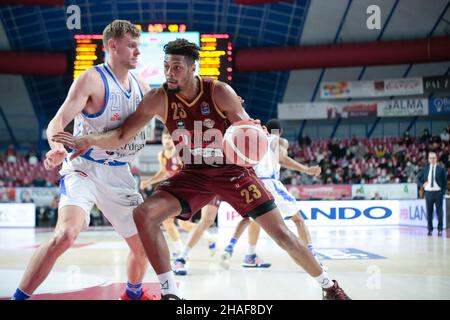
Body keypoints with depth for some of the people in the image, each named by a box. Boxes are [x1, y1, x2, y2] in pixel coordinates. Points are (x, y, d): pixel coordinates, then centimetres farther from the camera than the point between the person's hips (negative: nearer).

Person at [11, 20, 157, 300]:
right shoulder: (92, 80, -12)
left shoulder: (141, 87, 7)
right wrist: (57, 148, -43)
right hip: (84, 169, -6)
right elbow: (57, 122, -20)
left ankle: (133, 293, 40)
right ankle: (19, 297, -15)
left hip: (119, 173, 7)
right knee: (66, 235, -28)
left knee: (144, 244, 12)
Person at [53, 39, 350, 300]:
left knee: (280, 232, -3)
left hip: (233, 170, -2)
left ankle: (328, 285, 20)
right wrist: (88, 140, -34)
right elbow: (121, 137, -15)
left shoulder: (220, 92, -19)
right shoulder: (158, 99, -15)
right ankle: (171, 292, -10)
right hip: (194, 175, 2)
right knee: (144, 215, -20)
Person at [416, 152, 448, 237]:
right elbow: (418, 178, 19)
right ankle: (430, 230, 12)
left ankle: (440, 230, 9)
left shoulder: (441, 169, 1)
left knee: (439, 212, 1)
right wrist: (422, 184, 2)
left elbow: (445, 181, 1)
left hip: (438, 192, -2)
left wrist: (443, 191, -6)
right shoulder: (425, 169, 8)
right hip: (428, 192, 2)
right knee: (429, 212, 5)